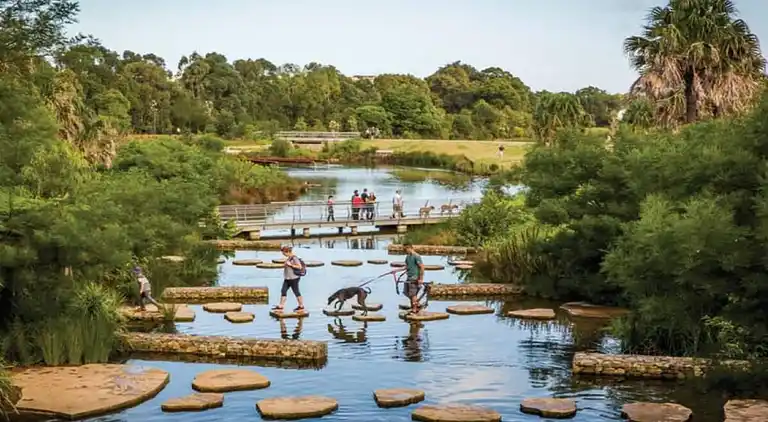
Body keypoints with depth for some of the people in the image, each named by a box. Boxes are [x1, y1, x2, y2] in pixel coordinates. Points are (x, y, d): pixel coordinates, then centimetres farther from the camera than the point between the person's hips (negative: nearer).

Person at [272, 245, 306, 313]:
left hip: (294, 278, -10)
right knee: (283, 291, 6)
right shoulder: (289, 258, 12)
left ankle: (301, 307, 13)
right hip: (287, 278, 10)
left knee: (296, 292, 0)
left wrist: (290, 265, -22)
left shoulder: (294, 258, -16)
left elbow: (299, 267, -21)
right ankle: (280, 307, 9)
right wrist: (285, 265, 6)